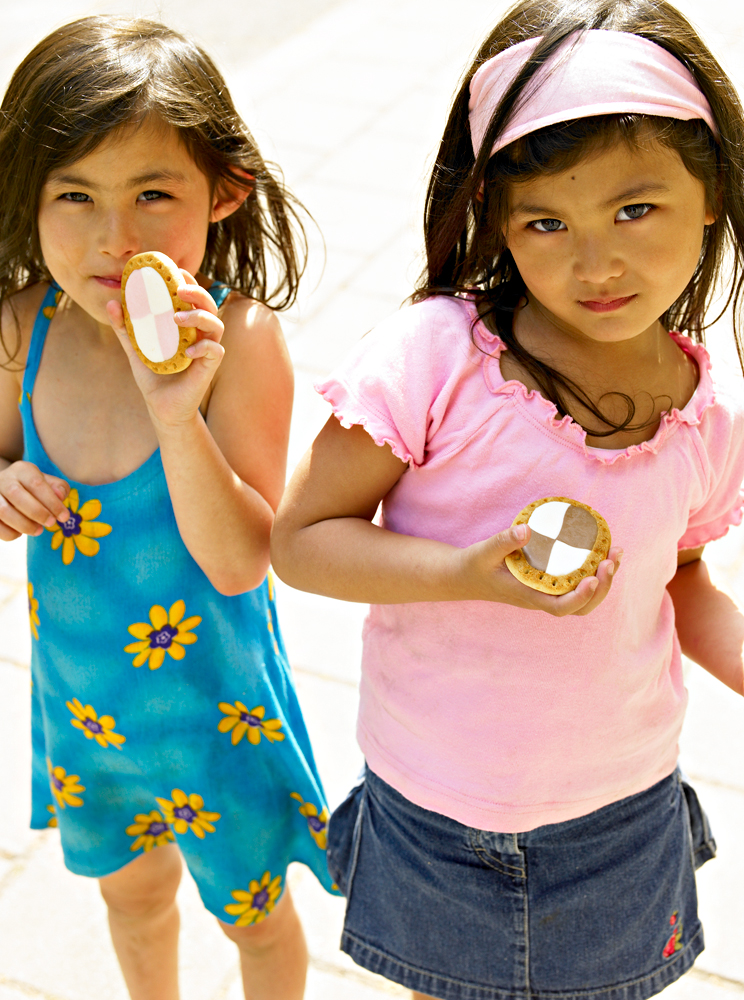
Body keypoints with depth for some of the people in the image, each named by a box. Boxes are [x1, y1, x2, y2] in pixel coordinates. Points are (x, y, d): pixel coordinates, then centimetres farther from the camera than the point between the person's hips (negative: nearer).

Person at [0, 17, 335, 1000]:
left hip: (210, 700, -4)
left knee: (253, 914, 23)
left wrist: (178, 415, -41)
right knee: (132, 888, 31)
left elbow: (241, 564, -28)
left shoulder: (238, 339, -27)